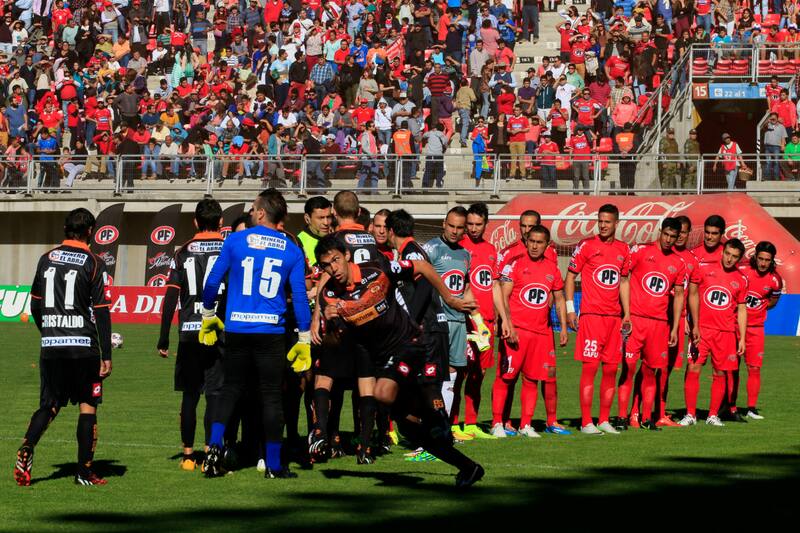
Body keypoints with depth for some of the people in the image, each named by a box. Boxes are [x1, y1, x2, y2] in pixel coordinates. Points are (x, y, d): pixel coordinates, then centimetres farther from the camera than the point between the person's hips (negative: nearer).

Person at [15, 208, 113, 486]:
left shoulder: (46, 259, 7)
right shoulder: (93, 264, -6)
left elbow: (35, 306, 13)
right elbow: (101, 312, -8)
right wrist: (106, 356, -6)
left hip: (51, 346, 4)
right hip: (84, 346, -4)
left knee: (49, 405, 10)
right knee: (88, 406, 6)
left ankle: (27, 448, -16)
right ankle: (84, 471, 5)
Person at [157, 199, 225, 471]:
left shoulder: (182, 253, 4)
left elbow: (170, 298, 2)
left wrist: (163, 340, 6)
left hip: (189, 335, 2)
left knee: (189, 395, 10)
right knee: (215, 394, 0)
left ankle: (188, 454, 14)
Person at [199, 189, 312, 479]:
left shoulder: (235, 240, 1)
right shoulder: (292, 250, 2)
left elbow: (213, 280, 5)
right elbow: (300, 297, 0)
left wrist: (208, 315, 19)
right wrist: (304, 340, 6)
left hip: (237, 329, 1)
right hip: (271, 331, -1)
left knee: (230, 389, 13)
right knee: (271, 396, 4)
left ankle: (214, 449, -3)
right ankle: (273, 465, 6)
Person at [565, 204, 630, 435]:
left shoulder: (623, 249, 12)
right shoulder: (586, 246, -2)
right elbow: (570, 276, 1)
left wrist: (626, 313, 15)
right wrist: (570, 309, -6)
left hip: (614, 316, 5)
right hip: (591, 315, -5)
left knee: (611, 369, 5)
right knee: (590, 367, -8)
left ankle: (604, 420, 12)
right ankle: (586, 422, -6)